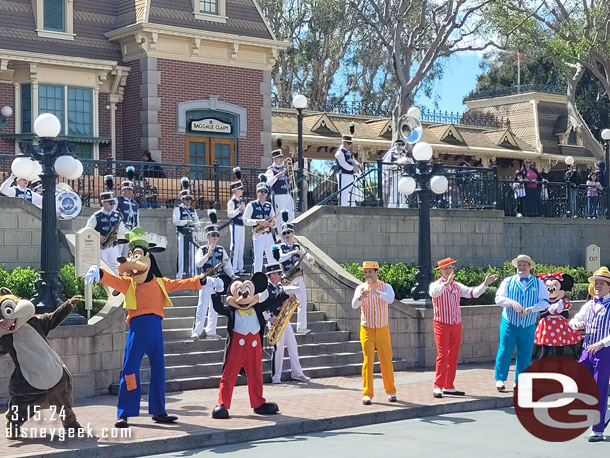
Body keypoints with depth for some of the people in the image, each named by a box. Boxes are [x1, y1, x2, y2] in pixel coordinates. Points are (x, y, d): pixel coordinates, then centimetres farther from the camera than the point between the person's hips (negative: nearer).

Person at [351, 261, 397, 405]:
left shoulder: (386, 287, 1)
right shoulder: (360, 288, 2)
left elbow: (390, 299, -21)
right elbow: (354, 305, -15)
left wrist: (376, 292, -37)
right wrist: (360, 297, -37)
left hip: (382, 329, 0)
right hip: (367, 329, 0)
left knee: (386, 361, 6)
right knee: (368, 361, -6)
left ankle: (391, 392, 19)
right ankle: (367, 394, -3)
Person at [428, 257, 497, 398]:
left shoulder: (457, 286, 13)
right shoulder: (436, 285, -4)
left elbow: (473, 293, 10)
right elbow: (433, 293, -27)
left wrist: (485, 284, -2)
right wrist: (446, 283, -42)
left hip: (456, 325, 6)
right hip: (442, 324, -6)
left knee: (453, 356, 6)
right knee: (442, 355, -11)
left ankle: (449, 387, 13)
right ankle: (438, 387, -10)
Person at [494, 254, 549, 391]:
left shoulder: (538, 283, 8)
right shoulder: (508, 281, 7)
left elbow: (544, 302, 1)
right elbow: (498, 298, -1)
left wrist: (530, 309, -15)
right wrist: (512, 303, -20)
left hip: (528, 327, 1)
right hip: (509, 324, -1)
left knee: (525, 355, 5)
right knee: (504, 352, -4)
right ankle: (500, 379, 7)